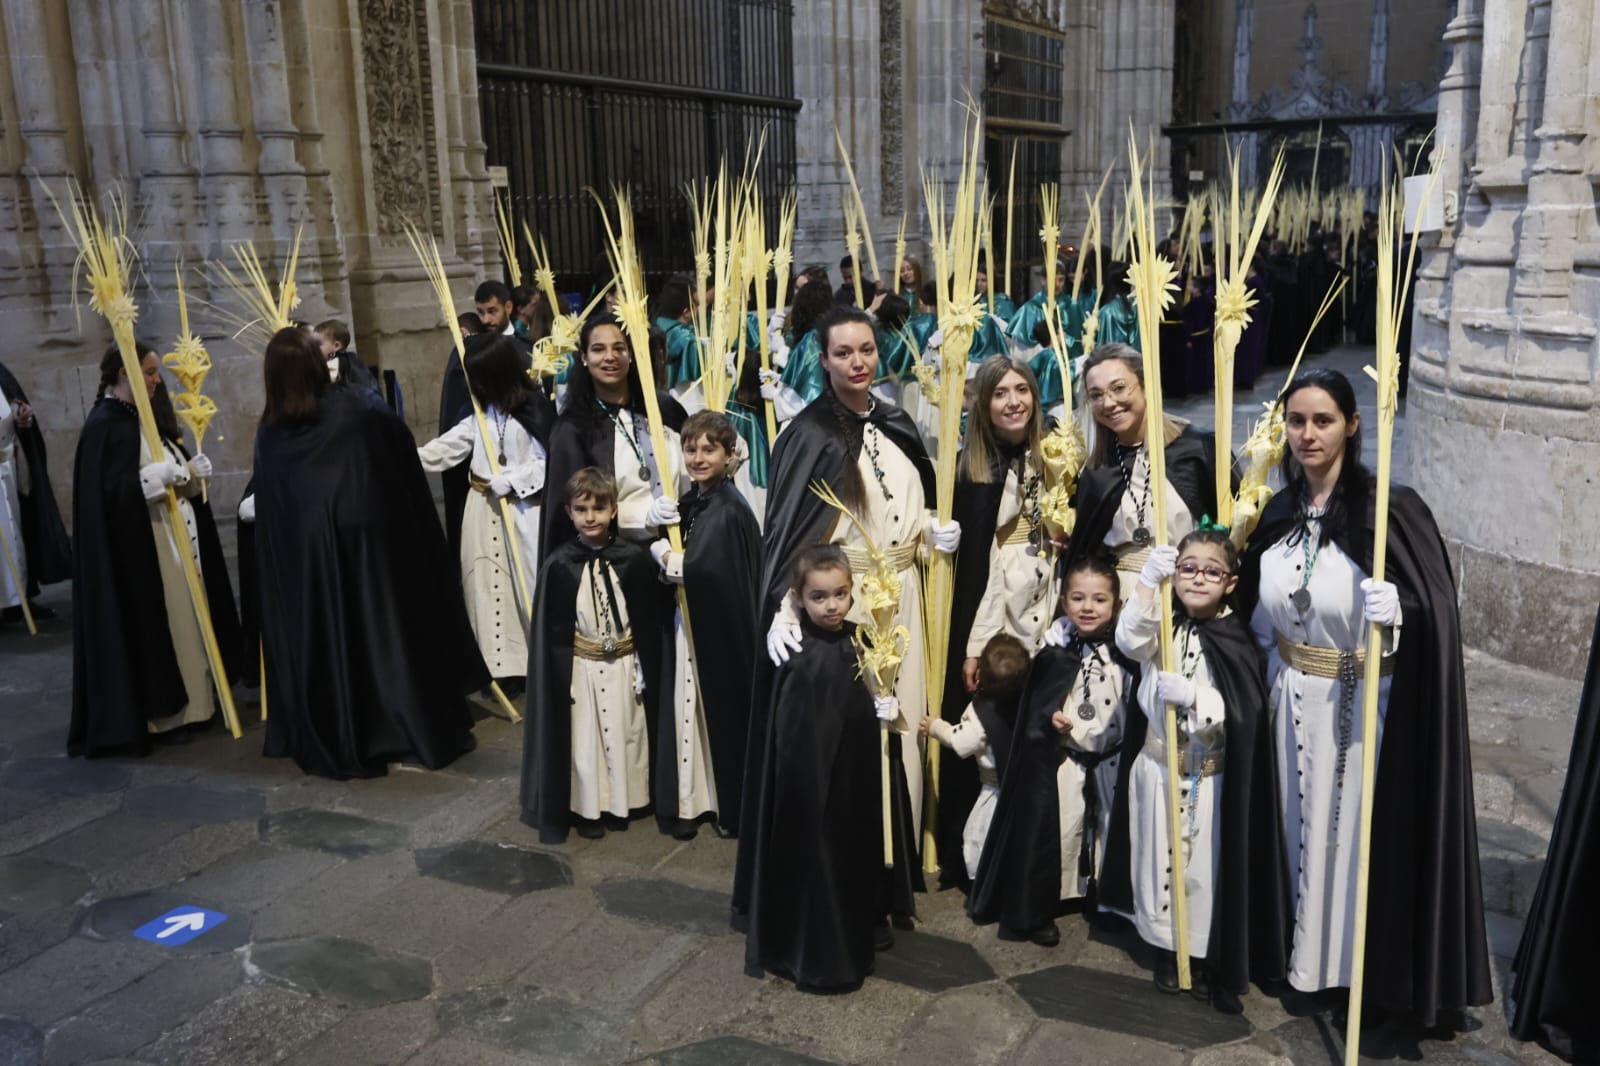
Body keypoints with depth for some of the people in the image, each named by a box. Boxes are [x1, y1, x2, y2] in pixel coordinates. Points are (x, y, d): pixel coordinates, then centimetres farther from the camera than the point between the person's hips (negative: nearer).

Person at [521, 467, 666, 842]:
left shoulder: (635, 558, -8)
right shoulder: (559, 564, -9)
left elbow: (649, 622, -1)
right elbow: (549, 632, -4)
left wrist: (645, 670, -1)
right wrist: (560, 677, -6)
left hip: (624, 666, 1)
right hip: (580, 668, -1)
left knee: (624, 734, 13)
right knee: (584, 738, 9)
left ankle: (621, 803, 30)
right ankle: (586, 809, 24)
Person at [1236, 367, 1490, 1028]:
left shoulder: (1391, 508, -15)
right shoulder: (1276, 514, 3)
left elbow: (1438, 609, -15)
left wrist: (1397, 611, -33)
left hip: (1367, 704, -5)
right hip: (1295, 702, 5)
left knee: (1362, 830, 5)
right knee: (1304, 825, 16)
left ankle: (1367, 970, 24)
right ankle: (1309, 956, 35)